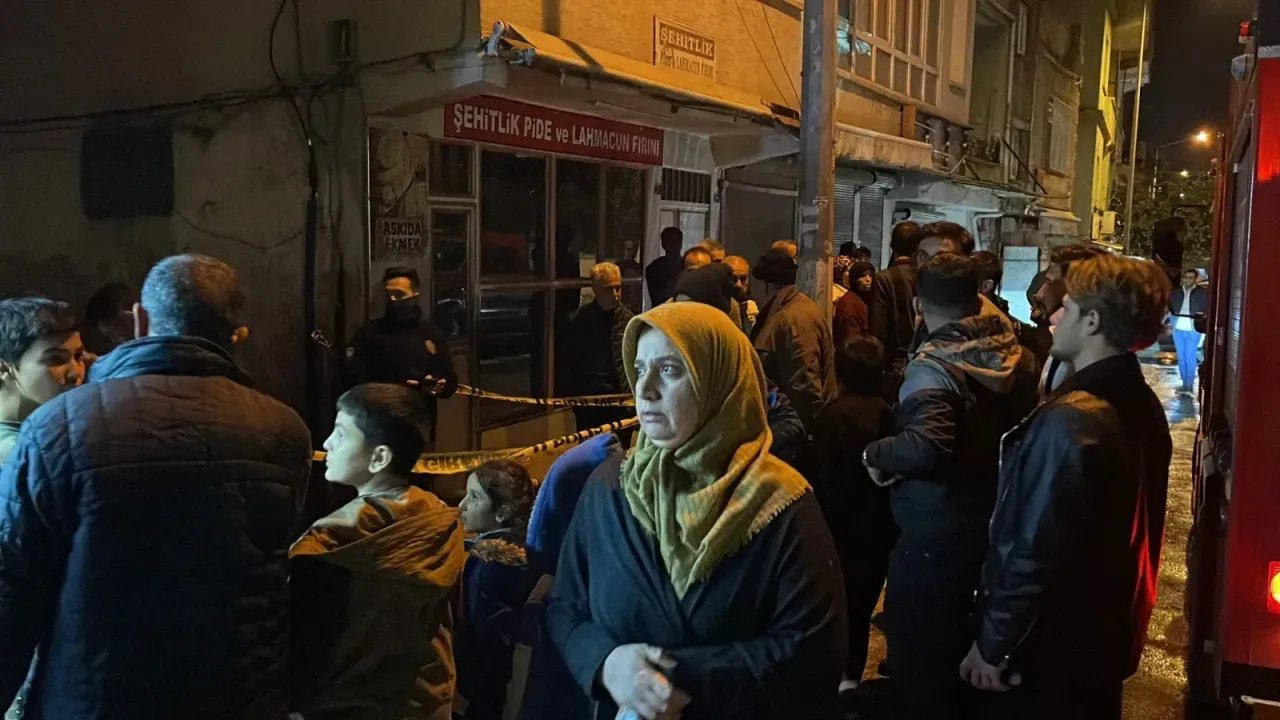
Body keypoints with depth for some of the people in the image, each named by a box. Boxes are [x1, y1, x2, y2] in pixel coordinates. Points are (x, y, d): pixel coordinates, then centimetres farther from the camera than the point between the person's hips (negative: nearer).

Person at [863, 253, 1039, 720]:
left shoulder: (932, 366, -21)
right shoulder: (1021, 358, 3)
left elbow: (929, 446, -36)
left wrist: (875, 454, -20)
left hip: (936, 544, -8)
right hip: (996, 534, 8)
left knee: (922, 674, 9)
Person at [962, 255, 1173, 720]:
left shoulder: (1069, 421, -27)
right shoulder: (1144, 407, 1)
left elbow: (1034, 551, -27)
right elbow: (1129, 529, 10)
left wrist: (993, 644, -16)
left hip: (1049, 646, -8)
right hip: (1106, 634, 8)